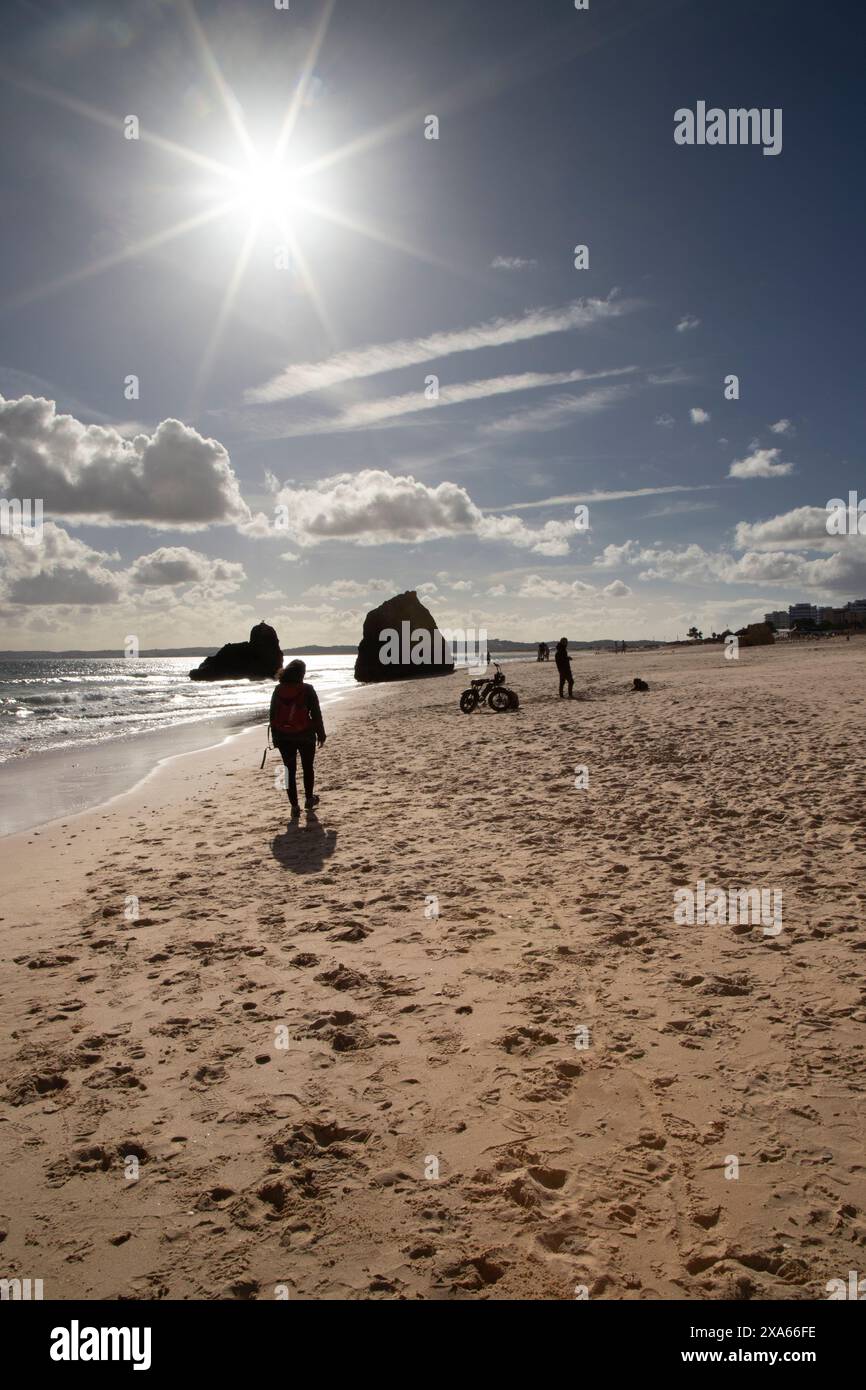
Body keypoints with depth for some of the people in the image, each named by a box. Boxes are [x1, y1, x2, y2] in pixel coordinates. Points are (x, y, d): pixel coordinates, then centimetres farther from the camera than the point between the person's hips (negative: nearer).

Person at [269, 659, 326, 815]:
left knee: (290, 770, 7)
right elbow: (316, 714, -8)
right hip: (305, 736, -2)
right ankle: (309, 799, 28)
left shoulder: (278, 691, 0)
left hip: (284, 737, 2)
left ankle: (294, 805, 6)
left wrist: (275, 737, 11)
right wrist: (320, 733, 2)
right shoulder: (307, 690, -10)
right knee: (308, 767, 18)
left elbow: (273, 716, 4)